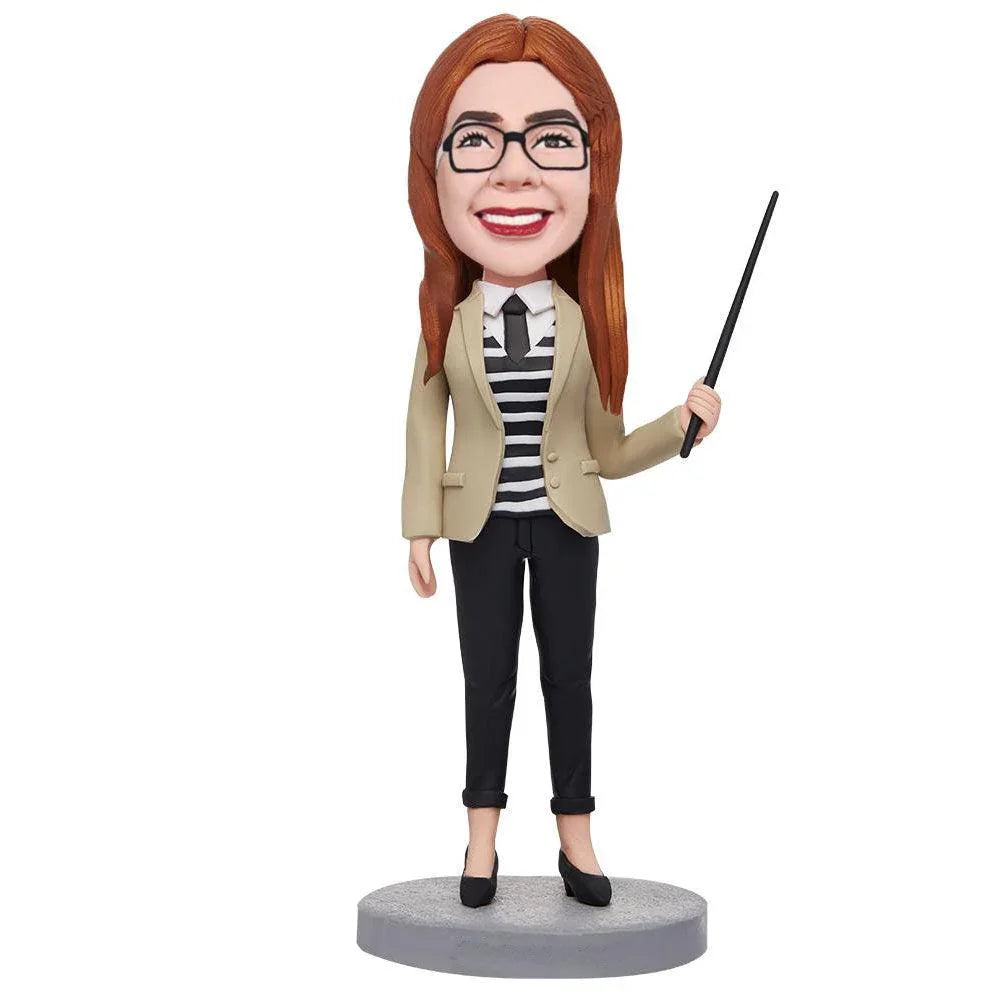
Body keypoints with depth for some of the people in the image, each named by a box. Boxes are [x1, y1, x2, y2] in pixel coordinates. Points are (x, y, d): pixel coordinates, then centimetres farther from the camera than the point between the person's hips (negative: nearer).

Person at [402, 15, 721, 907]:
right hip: (483, 527, 0)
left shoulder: (584, 320, -5)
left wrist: (681, 424, -14)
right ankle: (483, 840, 19)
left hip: (566, 523, 1)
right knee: (488, 679, 7)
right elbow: (424, 423, 0)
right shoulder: (446, 317, -7)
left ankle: (576, 840, 18)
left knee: (570, 677, 7)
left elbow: (606, 452, 0)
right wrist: (421, 529, -3)